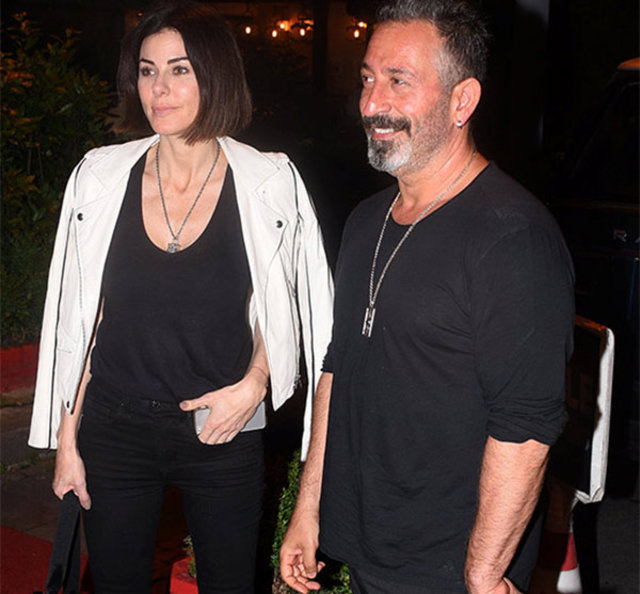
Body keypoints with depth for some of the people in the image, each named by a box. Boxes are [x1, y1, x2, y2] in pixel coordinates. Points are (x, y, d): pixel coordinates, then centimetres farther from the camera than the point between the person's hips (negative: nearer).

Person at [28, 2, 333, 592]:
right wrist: (66, 441, 4)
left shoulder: (269, 183, -8)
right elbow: (77, 319, 3)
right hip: (114, 428, 1)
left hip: (222, 432, -1)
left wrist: (255, 382, -11)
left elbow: (280, 307, 6)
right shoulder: (100, 177, -3)